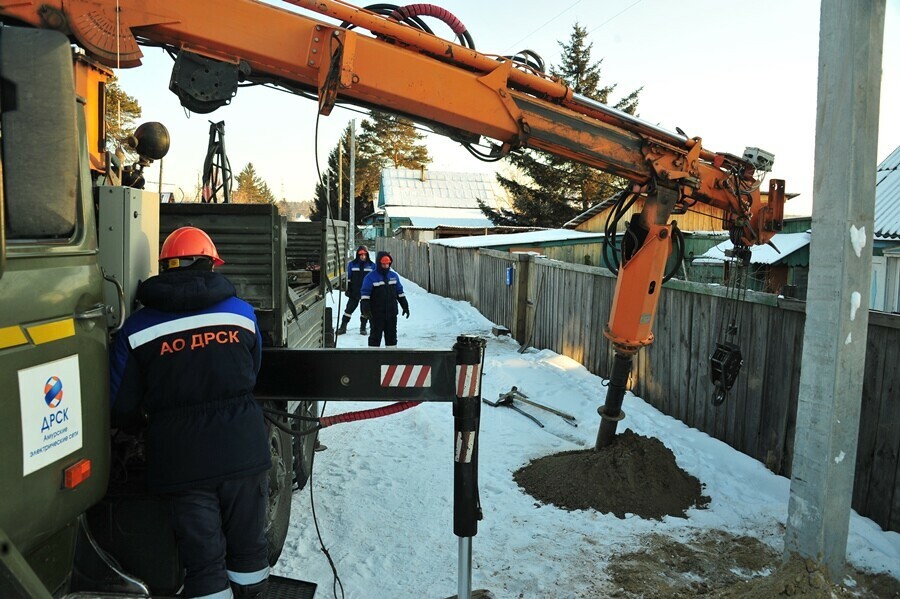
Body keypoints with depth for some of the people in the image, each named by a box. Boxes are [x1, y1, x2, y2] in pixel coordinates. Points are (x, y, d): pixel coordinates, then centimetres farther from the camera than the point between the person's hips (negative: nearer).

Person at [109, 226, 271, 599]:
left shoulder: (136, 328, -5)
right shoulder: (241, 312, 1)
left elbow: (120, 406, -1)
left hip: (182, 460, -1)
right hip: (243, 452, 2)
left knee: (203, 558, 10)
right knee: (248, 548, 19)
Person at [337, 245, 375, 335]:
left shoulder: (371, 265, 1)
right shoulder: (352, 264, -1)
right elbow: (348, 278, 4)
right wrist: (348, 289, 0)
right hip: (354, 292, -1)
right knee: (349, 308, 1)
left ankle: (363, 328, 21)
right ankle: (343, 327, 8)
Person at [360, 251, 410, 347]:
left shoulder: (394, 276, 9)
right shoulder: (371, 277, -8)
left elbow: (400, 292, 16)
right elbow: (365, 294, -10)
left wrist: (405, 306, 14)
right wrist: (365, 309, -20)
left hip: (391, 313, 5)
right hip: (377, 314, -5)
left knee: (391, 336, 12)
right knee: (375, 336, 1)